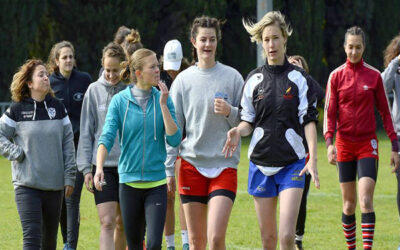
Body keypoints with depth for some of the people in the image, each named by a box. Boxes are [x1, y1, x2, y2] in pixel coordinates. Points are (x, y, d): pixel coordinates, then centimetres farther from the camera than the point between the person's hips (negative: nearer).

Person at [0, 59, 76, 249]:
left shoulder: (57, 108, 7)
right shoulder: (17, 110, -2)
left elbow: (68, 143, 9)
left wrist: (69, 177, 5)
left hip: (54, 184, 4)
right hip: (27, 184, -3)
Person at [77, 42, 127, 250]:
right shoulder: (94, 91, 2)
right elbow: (86, 131, 5)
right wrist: (86, 167, -1)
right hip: (102, 165, -1)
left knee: (122, 224, 11)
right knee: (107, 223, -11)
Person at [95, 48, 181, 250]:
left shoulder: (163, 99, 2)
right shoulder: (120, 100, -2)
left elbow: (174, 140, -5)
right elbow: (107, 137, -9)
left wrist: (163, 105, -11)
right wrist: (99, 167, -25)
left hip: (157, 182, 0)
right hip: (129, 181, 0)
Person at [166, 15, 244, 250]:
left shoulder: (232, 77, 2)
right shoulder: (183, 80, 6)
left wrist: (230, 112, -15)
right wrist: (169, 168, 3)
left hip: (225, 166, -2)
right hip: (192, 165, 2)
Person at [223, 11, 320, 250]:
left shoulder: (299, 78, -1)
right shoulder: (254, 79, 6)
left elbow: (309, 121, -3)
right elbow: (248, 121, 12)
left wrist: (313, 159, -15)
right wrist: (238, 131, -12)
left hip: (292, 163, -3)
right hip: (261, 163, 3)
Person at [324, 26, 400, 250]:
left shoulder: (374, 76, 2)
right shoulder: (336, 76, 3)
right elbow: (329, 112, 3)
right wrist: (329, 142, -11)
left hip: (368, 144, -1)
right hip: (344, 144, 1)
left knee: (366, 201, -15)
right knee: (349, 204, 5)